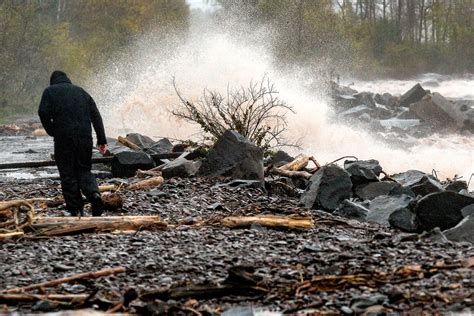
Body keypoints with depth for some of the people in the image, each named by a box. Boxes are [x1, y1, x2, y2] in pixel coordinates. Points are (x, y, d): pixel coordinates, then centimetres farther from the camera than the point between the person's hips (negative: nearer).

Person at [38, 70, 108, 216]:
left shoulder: (50, 91, 8)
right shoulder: (81, 91, 18)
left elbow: (43, 113, -8)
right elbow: (96, 116, 12)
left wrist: (52, 132, 6)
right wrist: (102, 140, 10)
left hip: (63, 138, -3)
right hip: (85, 137, 3)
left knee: (67, 174, 4)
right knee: (84, 170, 15)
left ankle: (76, 210, 2)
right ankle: (94, 193, -13)